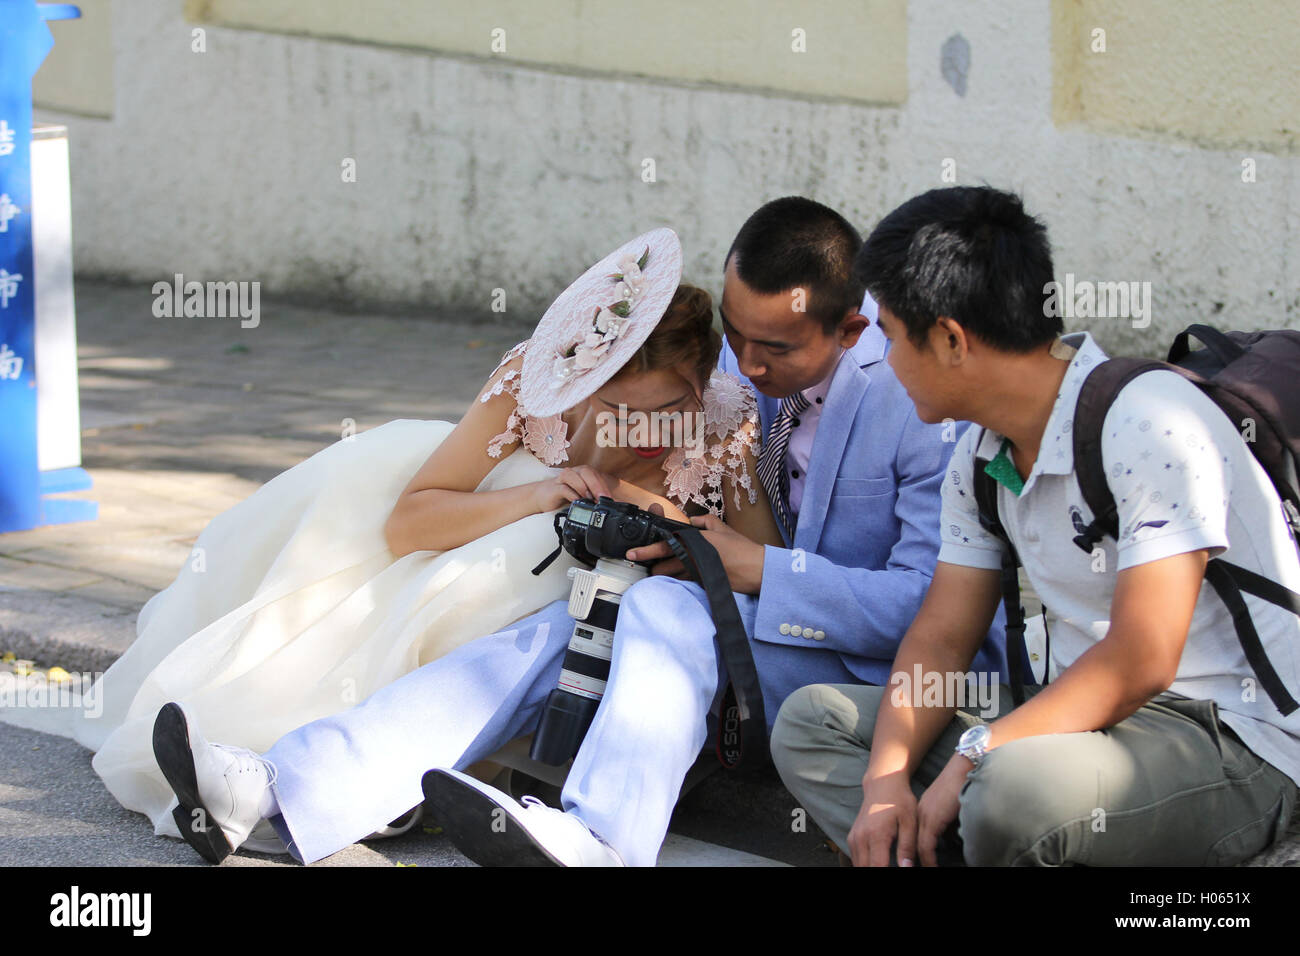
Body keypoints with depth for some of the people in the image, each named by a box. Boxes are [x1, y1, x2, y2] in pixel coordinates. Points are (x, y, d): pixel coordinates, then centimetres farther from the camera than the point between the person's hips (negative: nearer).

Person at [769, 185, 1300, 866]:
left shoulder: (1150, 421, -19)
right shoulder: (980, 458, 9)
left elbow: (1139, 664, -23)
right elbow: (940, 638, 8)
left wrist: (973, 758, -22)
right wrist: (886, 779, -10)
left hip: (1236, 741, -9)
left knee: (1012, 789, -39)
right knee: (812, 722, 2)